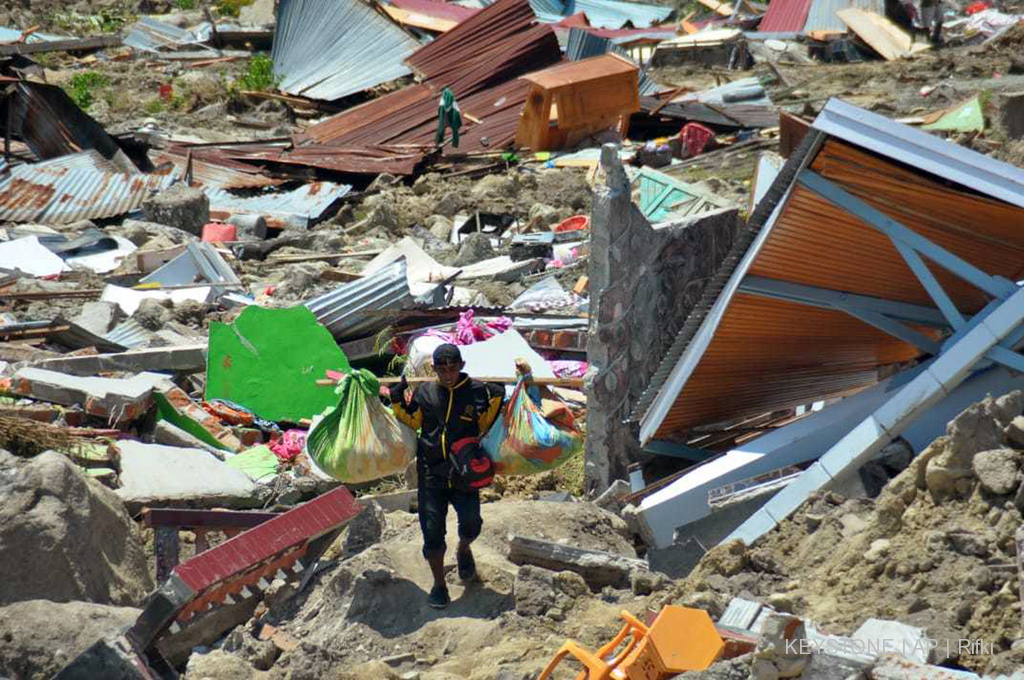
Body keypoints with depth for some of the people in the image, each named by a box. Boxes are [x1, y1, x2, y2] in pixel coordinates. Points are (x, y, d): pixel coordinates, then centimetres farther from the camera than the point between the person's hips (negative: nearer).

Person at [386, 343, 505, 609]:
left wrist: (497, 398, -10)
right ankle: (439, 584, 17)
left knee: (471, 522, -15)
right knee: (432, 530, 0)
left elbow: (486, 425, 2)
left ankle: (464, 550, 23)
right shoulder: (425, 392, 6)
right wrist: (398, 401, 1)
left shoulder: (476, 391, 0)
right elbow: (411, 421, 16)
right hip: (431, 471, 2)